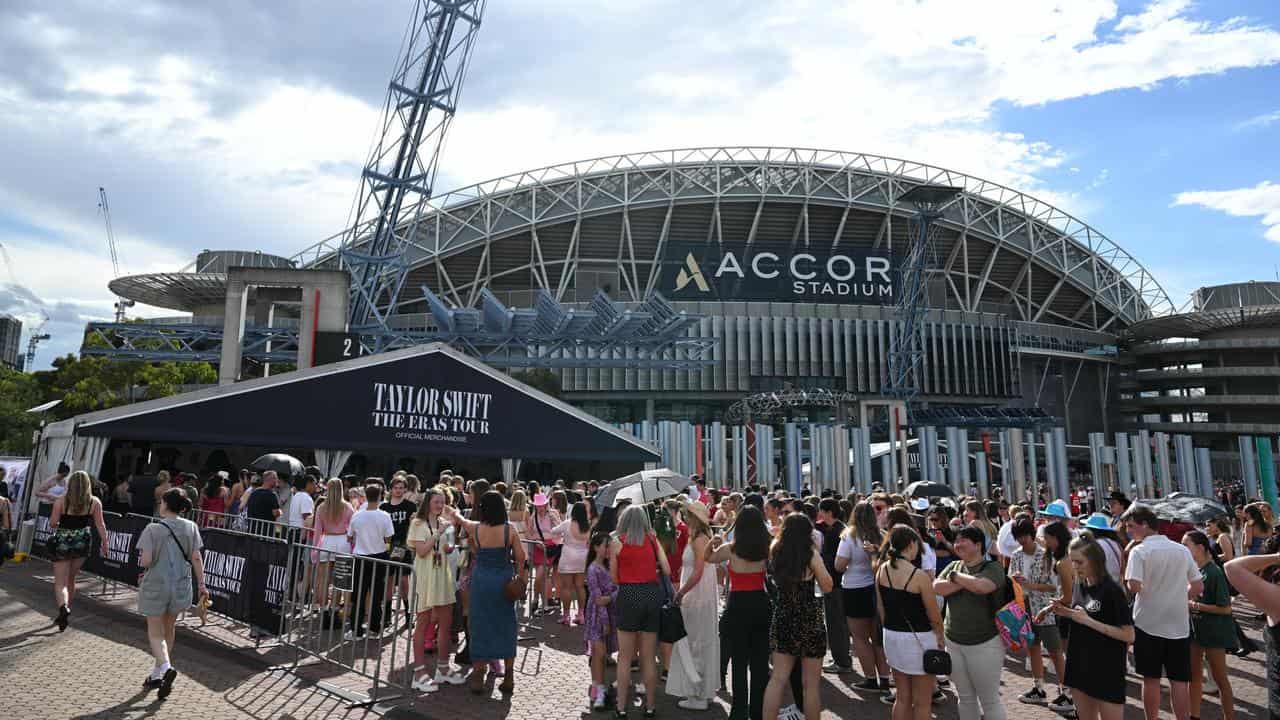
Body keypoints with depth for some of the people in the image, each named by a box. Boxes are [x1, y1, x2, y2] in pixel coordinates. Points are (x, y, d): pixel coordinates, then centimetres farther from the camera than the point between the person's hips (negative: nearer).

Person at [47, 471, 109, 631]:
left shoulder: (61, 499, -9)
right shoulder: (95, 502, -3)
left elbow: (52, 524, -7)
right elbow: (100, 525, -1)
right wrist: (104, 544, 8)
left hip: (62, 543, -3)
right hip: (82, 543, 3)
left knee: (60, 582, 1)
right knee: (71, 579, 20)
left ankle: (63, 607, -24)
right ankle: (65, 610, 30)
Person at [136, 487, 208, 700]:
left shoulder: (153, 529, -13)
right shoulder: (191, 527, -2)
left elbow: (145, 561, -16)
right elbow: (196, 558, -3)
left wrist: (142, 562, 8)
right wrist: (201, 584, 2)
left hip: (156, 585, -4)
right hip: (181, 586, 4)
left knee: (155, 632, 7)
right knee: (168, 630, 20)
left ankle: (166, 667, -16)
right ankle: (157, 674, 31)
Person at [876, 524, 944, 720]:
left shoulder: (881, 570, -3)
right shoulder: (920, 576, -20)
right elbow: (935, 616, -11)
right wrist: (940, 637, 8)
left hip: (892, 637, 6)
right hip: (918, 639, -6)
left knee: (902, 698, 19)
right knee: (922, 703, 11)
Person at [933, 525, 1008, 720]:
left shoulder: (993, 568, -9)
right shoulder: (953, 566, 6)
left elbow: (981, 586, -30)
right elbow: (937, 588, -9)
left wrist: (956, 576, -14)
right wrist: (967, 581, -17)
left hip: (985, 644, -5)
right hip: (953, 642, 5)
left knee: (990, 700, 8)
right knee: (965, 697, 17)